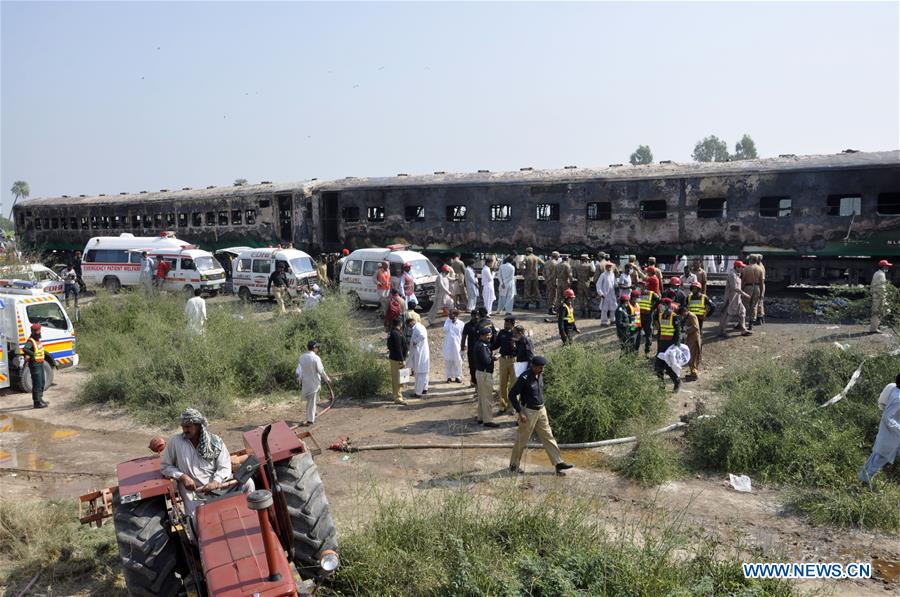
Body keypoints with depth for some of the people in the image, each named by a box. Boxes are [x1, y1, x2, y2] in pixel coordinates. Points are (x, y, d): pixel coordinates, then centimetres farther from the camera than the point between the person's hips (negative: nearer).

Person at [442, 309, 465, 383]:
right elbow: (445, 329, -17)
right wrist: (449, 319, -15)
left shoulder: (461, 324, 0)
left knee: (458, 362, 5)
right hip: (448, 346, 1)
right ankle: (449, 376, 16)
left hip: (457, 346, -1)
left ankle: (458, 376, 17)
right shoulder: (447, 322, 2)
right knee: (448, 361, 5)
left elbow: (463, 335, 3)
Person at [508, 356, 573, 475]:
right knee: (522, 440, 4)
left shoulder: (540, 375, 3)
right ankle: (513, 465, 19)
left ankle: (558, 463, 12)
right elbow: (512, 395, -19)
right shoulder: (524, 378, -21)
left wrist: (541, 406, 18)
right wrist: (520, 412, -20)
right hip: (528, 412, -7)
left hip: (541, 410, 7)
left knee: (548, 436, 8)